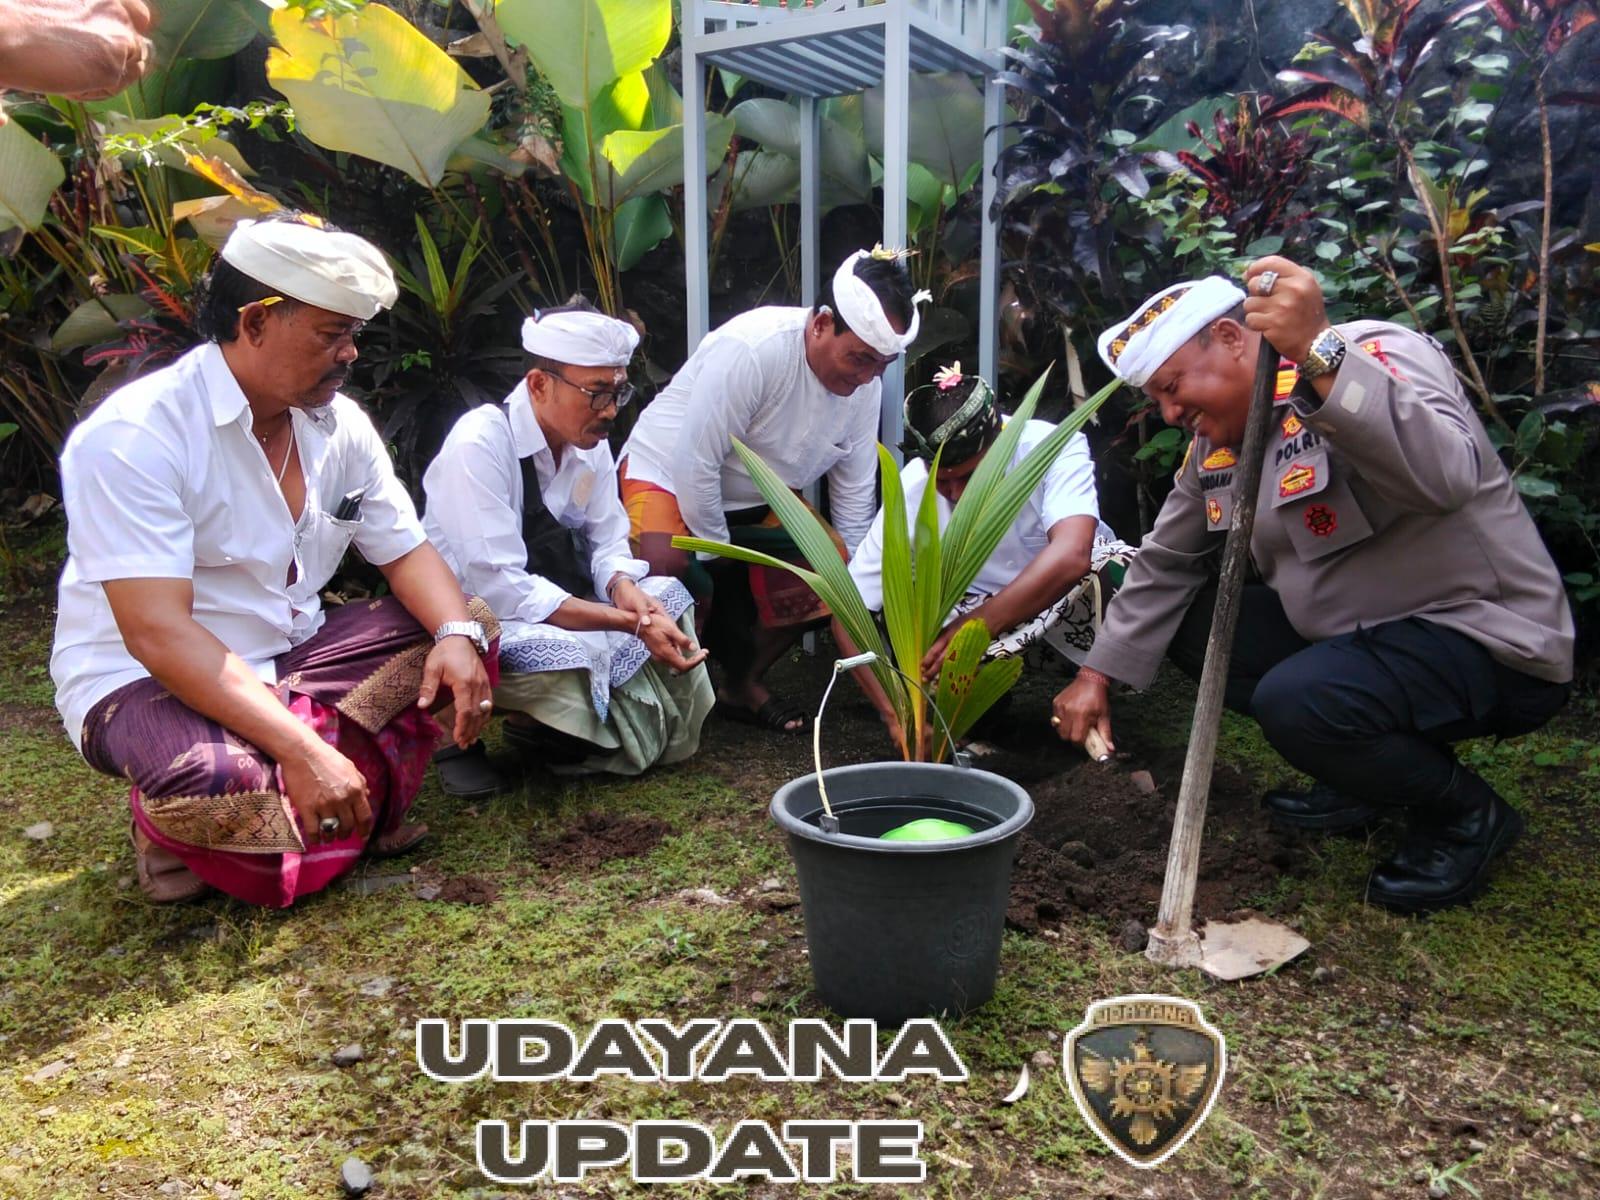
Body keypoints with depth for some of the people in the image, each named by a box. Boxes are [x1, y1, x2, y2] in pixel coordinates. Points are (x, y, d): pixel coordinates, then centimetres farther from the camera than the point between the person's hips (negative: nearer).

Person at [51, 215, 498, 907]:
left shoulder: (340, 425, -1)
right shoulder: (135, 435, -21)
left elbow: (406, 553, 3)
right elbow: (156, 632, -29)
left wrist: (459, 636, -19)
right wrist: (303, 750, -36)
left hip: (290, 656, 6)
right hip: (141, 682, -6)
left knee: (470, 626, -7)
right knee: (212, 784, -38)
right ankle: (175, 829, -1)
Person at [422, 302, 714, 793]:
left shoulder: (589, 441, 0)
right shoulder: (478, 445, -23)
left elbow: (608, 545, 4)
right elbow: (500, 587, -28)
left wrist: (626, 590, -21)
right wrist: (630, 622, -30)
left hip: (551, 605, 8)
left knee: (666, 596, -5)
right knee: (575, 658, -34)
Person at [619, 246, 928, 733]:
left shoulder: (865, 383, -10)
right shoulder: (752, 350, -33)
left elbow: (854, 492, -2)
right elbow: (696, 466, -29)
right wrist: (718, 555, -18)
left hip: (759, 500, 7)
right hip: (668, 473, -6)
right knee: (668, 565, -36)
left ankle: (743, 684, 9)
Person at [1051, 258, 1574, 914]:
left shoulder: (1374, 354, -18)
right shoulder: (1217, 440, 6)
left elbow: (1446, 475, -39)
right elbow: (1165, 562, 12)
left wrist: (1317, 354, -46)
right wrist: (1097, 674, 8)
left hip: (1489, 639, -8)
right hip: (1356, 629, 9)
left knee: (1297, 701, -32)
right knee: (1192, 623, 2)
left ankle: (1467, 813, 0)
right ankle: (1366, 772, 13)